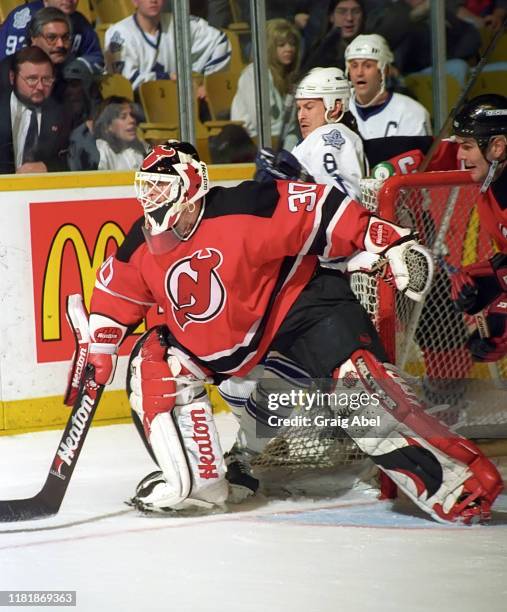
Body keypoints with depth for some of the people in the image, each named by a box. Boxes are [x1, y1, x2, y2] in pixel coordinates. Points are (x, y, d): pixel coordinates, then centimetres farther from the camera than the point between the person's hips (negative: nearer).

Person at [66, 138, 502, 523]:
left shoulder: (244, 210, -28)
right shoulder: (142, 246, -8)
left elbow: (320, 210, -26)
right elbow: (115, 296, 10)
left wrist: (393, 242, -30)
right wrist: (98, 353, 9)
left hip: (296, 299, -7)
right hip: (216, 337, 7)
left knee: (358, 379, -23)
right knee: (153, 368, -6)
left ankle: (459, 482, -25)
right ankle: (198, 481, 3)